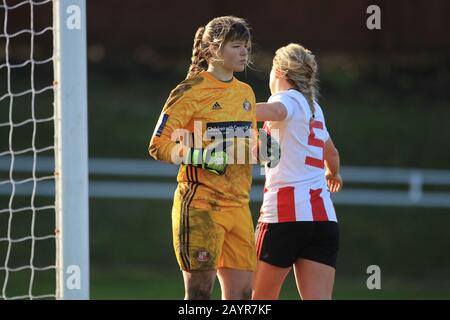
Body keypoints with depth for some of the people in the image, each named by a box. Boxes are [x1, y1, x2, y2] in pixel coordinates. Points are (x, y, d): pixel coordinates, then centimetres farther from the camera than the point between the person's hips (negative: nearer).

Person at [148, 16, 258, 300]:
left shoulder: (246, 93, 15)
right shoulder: (191, 91, -6)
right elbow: (158, 146, -8)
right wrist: (199, 156, -22)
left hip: (238, 204, 7)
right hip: (200, 204, -7)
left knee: (242, 291, 3)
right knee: (200, 290, -7)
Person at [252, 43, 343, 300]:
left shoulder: (288, 99, -1)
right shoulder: (314, 107, 21)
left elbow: (274, 111, -27)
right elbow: (331, 152, 39)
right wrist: (333, 173, 62)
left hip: (285, 213, -6)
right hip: (323, 215, 6)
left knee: (261, 298, 7)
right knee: (318, 299, -4)